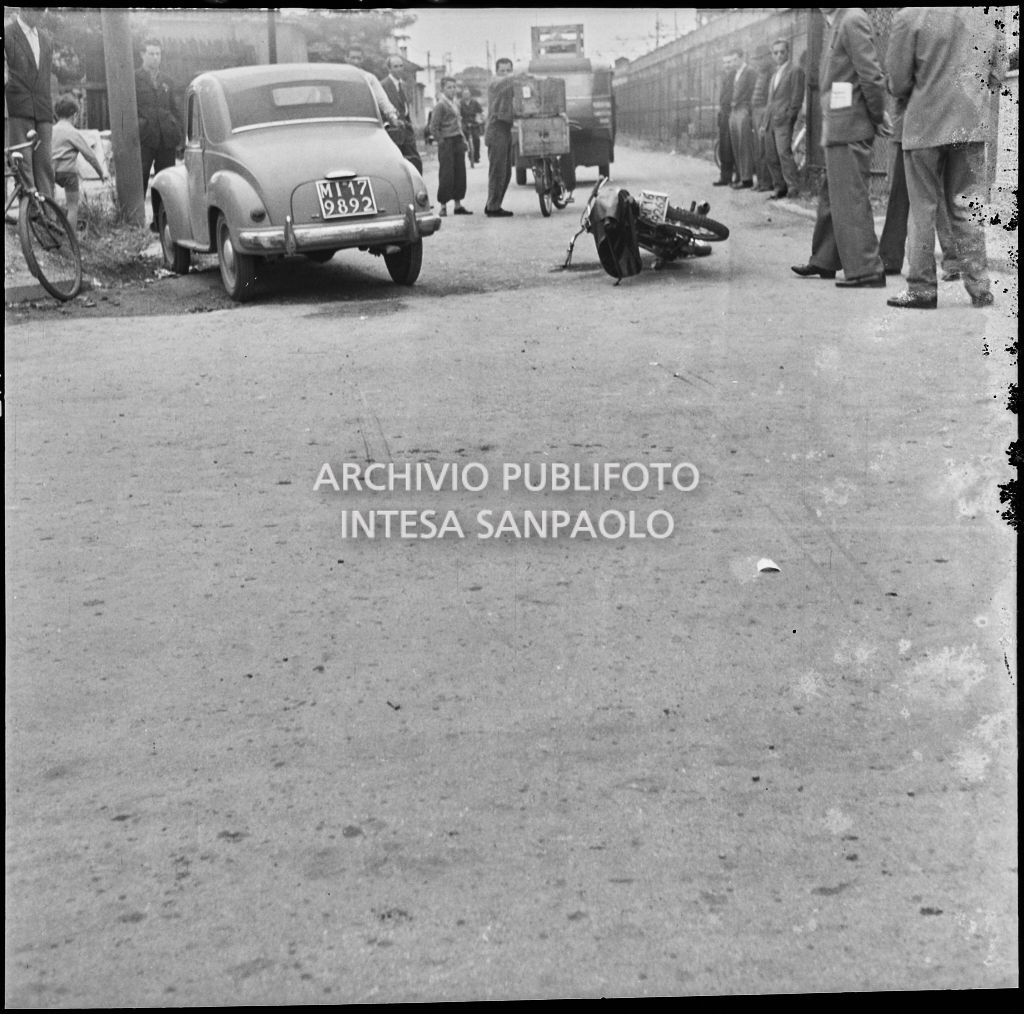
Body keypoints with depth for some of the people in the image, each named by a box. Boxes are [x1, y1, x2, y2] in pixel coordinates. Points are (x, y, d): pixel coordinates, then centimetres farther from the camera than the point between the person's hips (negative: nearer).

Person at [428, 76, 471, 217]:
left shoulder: (456, 103, 15)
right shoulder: (440, 105, -9)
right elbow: (433, 127, -10)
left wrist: (463, 139, 13)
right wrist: (441, 142, -11)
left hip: (458, 142, 7)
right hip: (447, 143, -7)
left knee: (460, 174, 7)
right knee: (446, 175, -5)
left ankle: (458, 204, 14)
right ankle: (443, 205, 2)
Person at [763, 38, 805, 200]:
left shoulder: (795, 71, -1)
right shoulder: (775, 74, 23)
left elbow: (797, 97, -7)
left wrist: (788, 116, -14)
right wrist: (766, 119, 14)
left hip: (783, 120, -8)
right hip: (770, 120, 8)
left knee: (784, 152, -17)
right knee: (770, 156, 5)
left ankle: (793, 187, -16)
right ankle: (779, 187, 11)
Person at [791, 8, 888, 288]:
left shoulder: (853, 21, -13)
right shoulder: (836, 25, 18)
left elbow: (871, 75, -18)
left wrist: (878, 116, -9)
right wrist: (877, 114, 12)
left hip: (849, 129, -10)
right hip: (838, 128, 10)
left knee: (850, 198, -9)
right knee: (831, 196, 18)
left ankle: (866, 270, -6)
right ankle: (824, 262, 29)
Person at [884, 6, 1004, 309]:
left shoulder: (909, 17, -8)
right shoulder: (982, 16, 8)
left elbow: (898, 82, -9)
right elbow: (997, 76, 11)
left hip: (925, 123, -4)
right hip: (971, 125, 4)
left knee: (923, 208, 4)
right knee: (967, 207, 10)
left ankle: (922, 288, 6)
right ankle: (979, 287, 9)